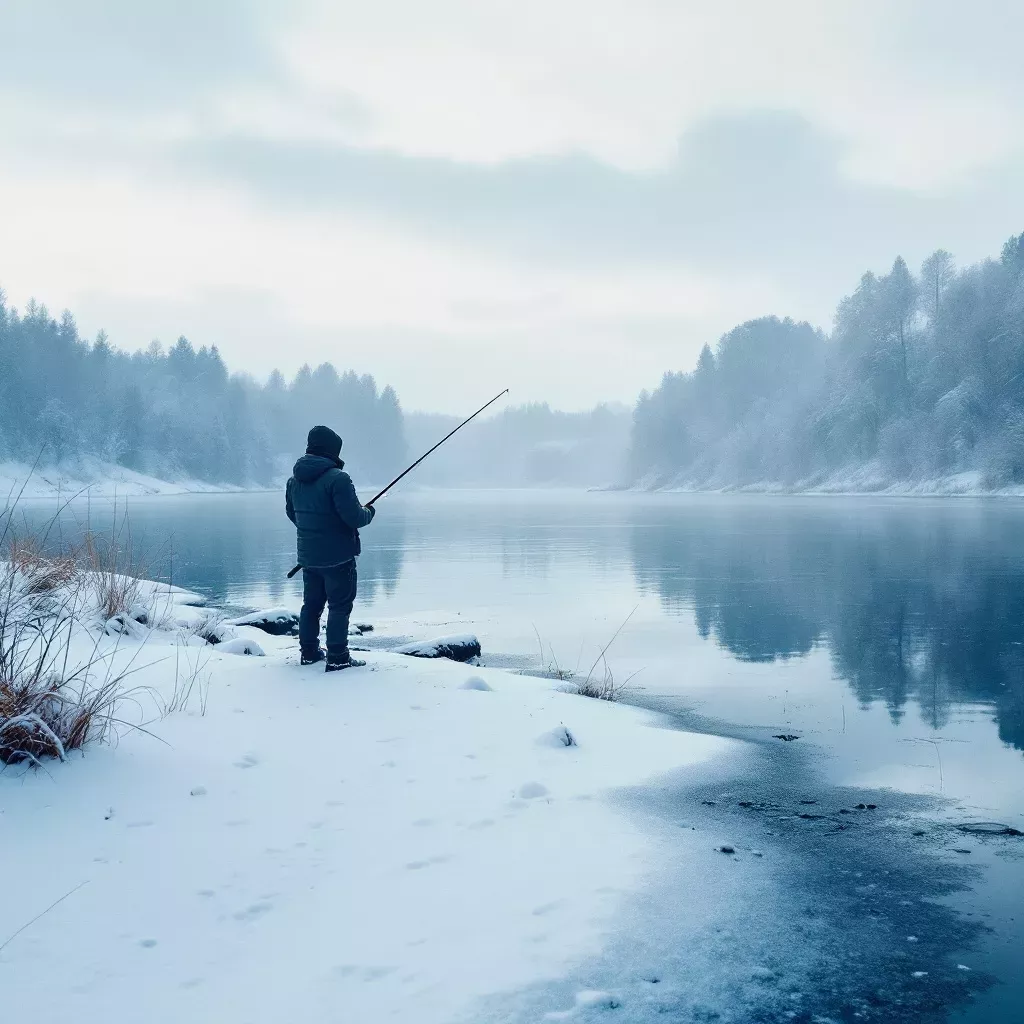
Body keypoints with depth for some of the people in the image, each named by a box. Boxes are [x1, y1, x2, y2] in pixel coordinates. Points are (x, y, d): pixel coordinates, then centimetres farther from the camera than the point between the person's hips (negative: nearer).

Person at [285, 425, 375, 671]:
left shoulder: (295, 479, 5)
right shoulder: (337, 478, -21)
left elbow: (291, 512, 18)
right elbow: (353, 517, -23)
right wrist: (368, 512, -2)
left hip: (308, 555, 8)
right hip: (338, 556, -7)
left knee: (311, 603, 18)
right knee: (340, 605, 0)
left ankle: (309, 651, 26)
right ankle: (337, 658, 0)